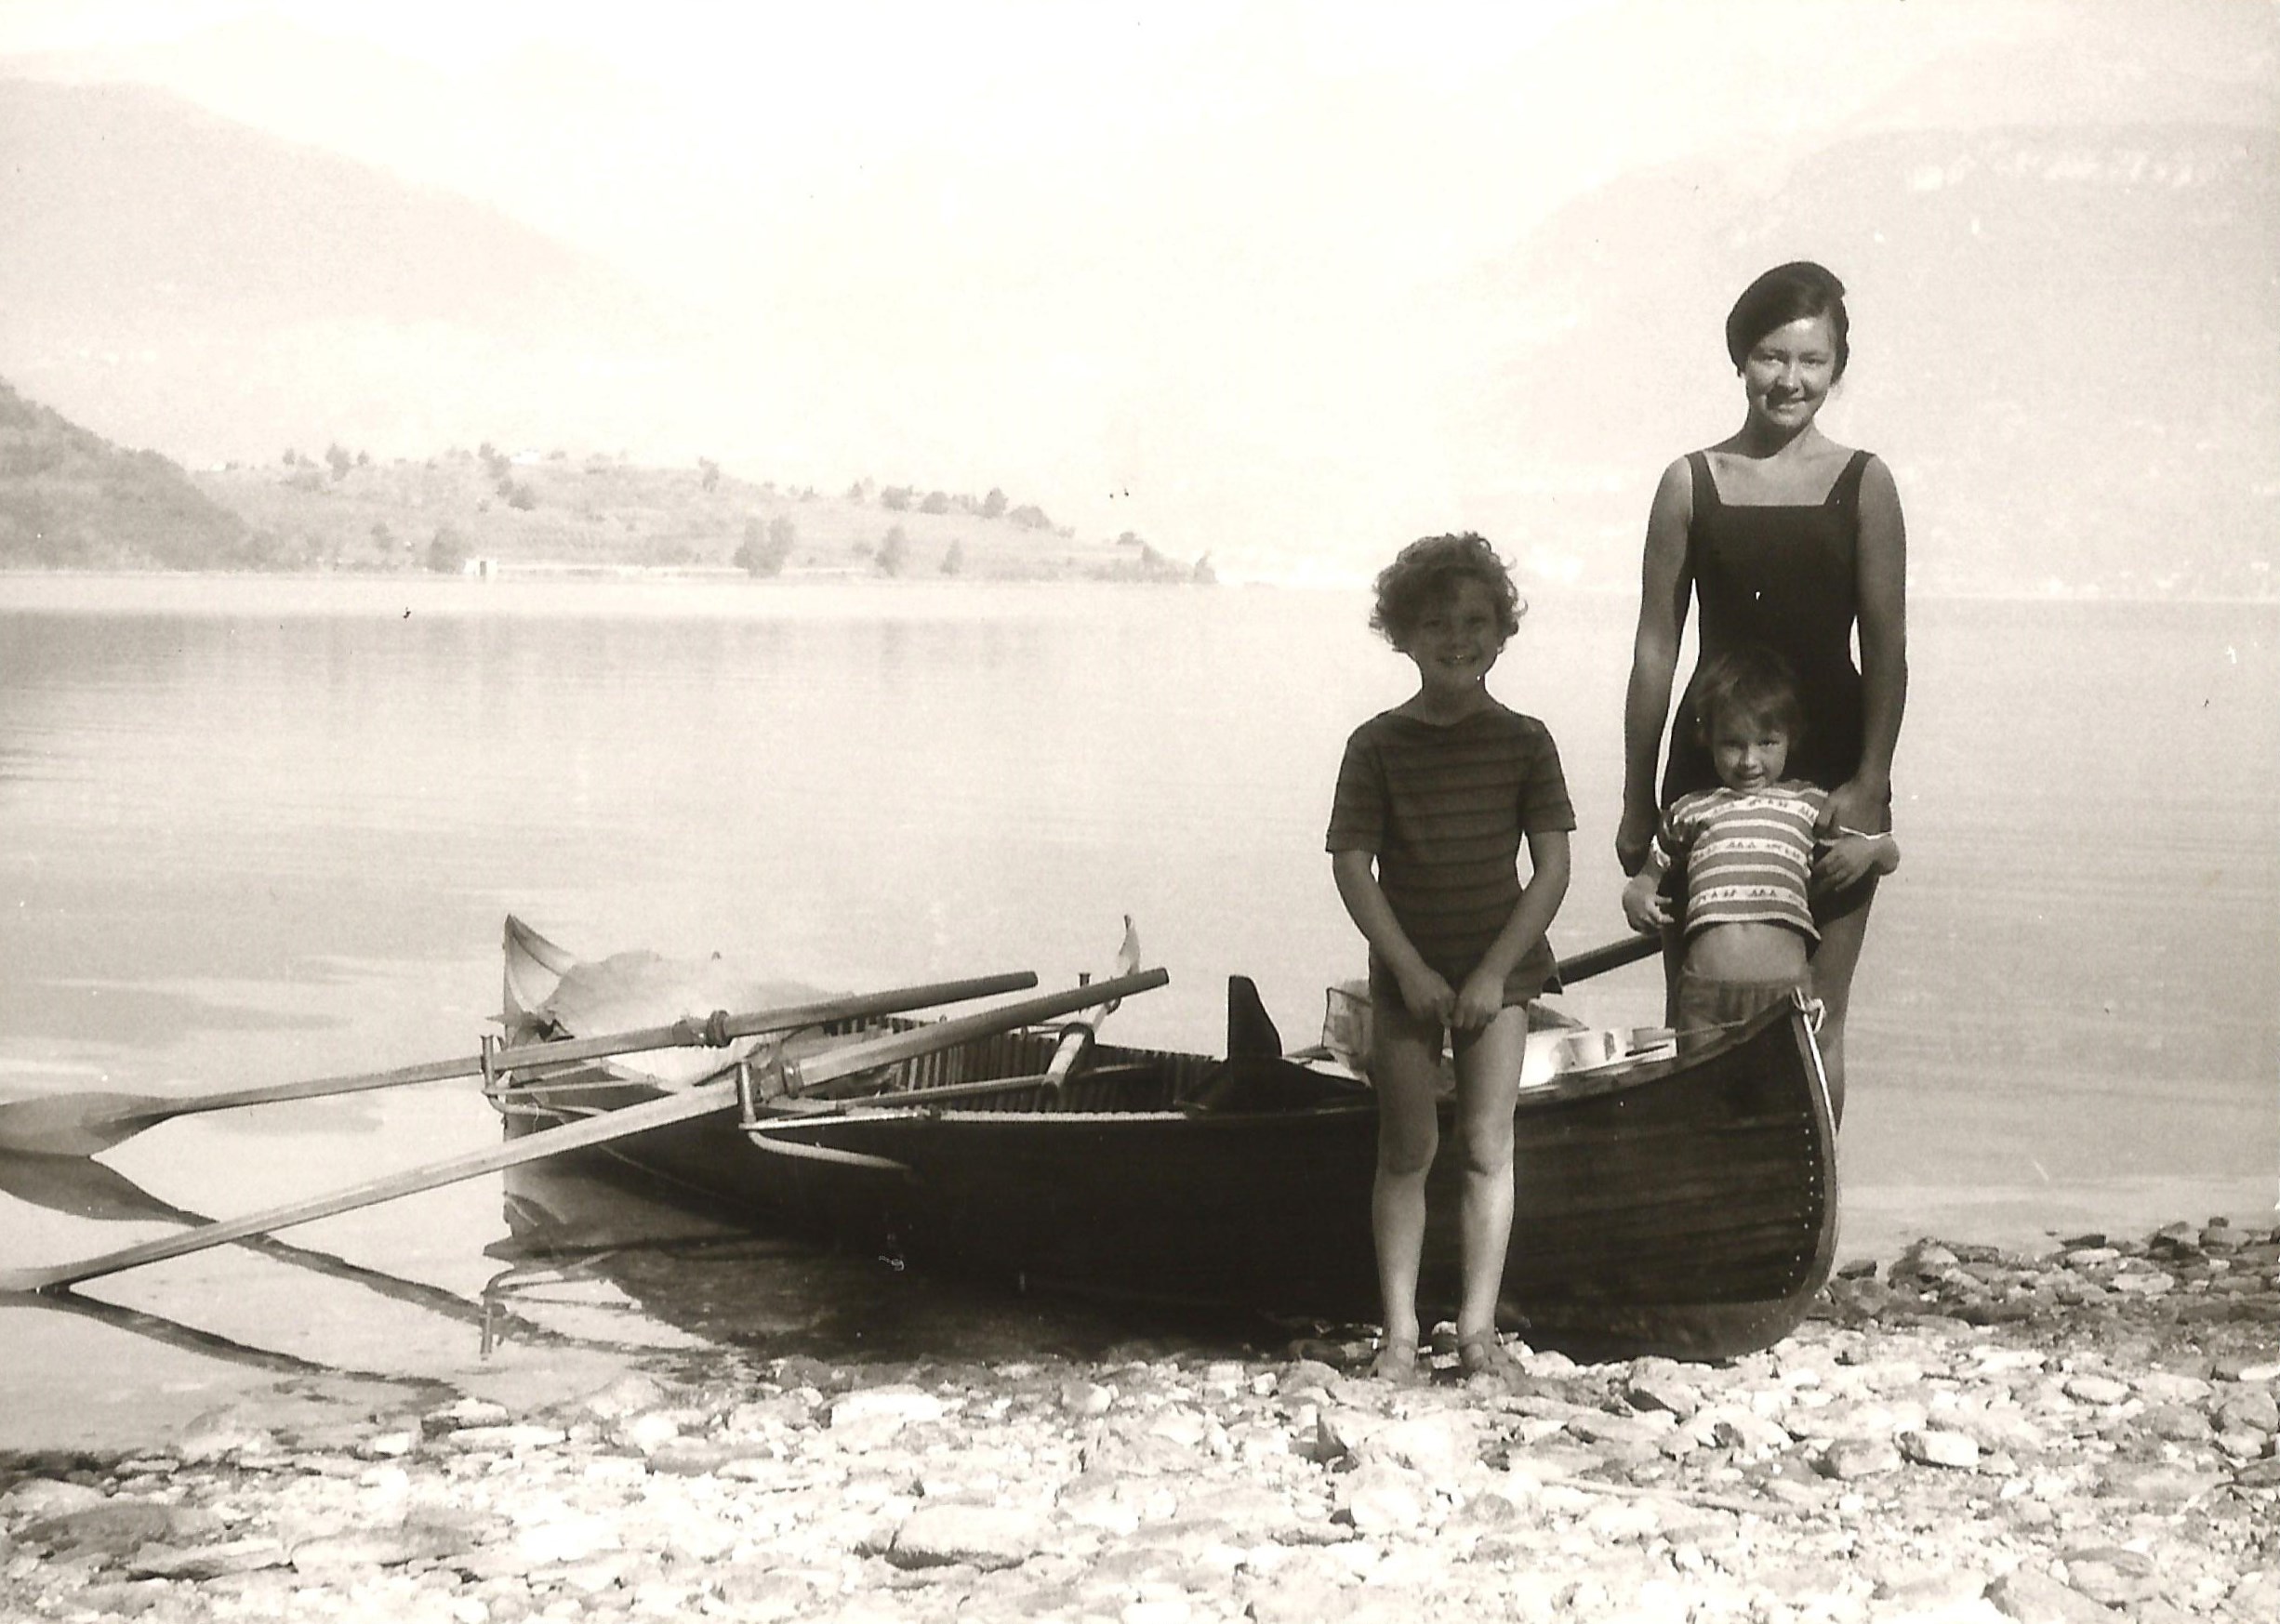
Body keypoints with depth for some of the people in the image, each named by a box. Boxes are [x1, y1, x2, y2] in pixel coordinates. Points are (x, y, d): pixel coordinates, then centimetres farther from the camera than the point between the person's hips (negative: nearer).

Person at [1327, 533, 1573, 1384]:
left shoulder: (1524, 741, -2)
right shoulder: (1379, 743, -4)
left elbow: (1552, 868, -4)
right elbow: (1351, 865, -6)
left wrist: (1495, 970, -11)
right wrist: (1409, 967, -13)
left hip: (1500, 971, 0)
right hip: (1407, 972, 0)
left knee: (1487, 1148, 0)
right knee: (1407, 1149, 3)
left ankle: (1478, 1326, 5)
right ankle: (1399, 1330, 7)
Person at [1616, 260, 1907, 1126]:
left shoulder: (1863, 486, 2)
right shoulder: (1691, 484, 4)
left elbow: (1886, 650, -1)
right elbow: (1656, 647, 5)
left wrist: (1869, 786, -10)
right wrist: (1637, 798, 4)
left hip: (1830, 771, -1)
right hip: (1708, 771, 1)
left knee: (1816, 1020, 5)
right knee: (1695, 1014, 3)